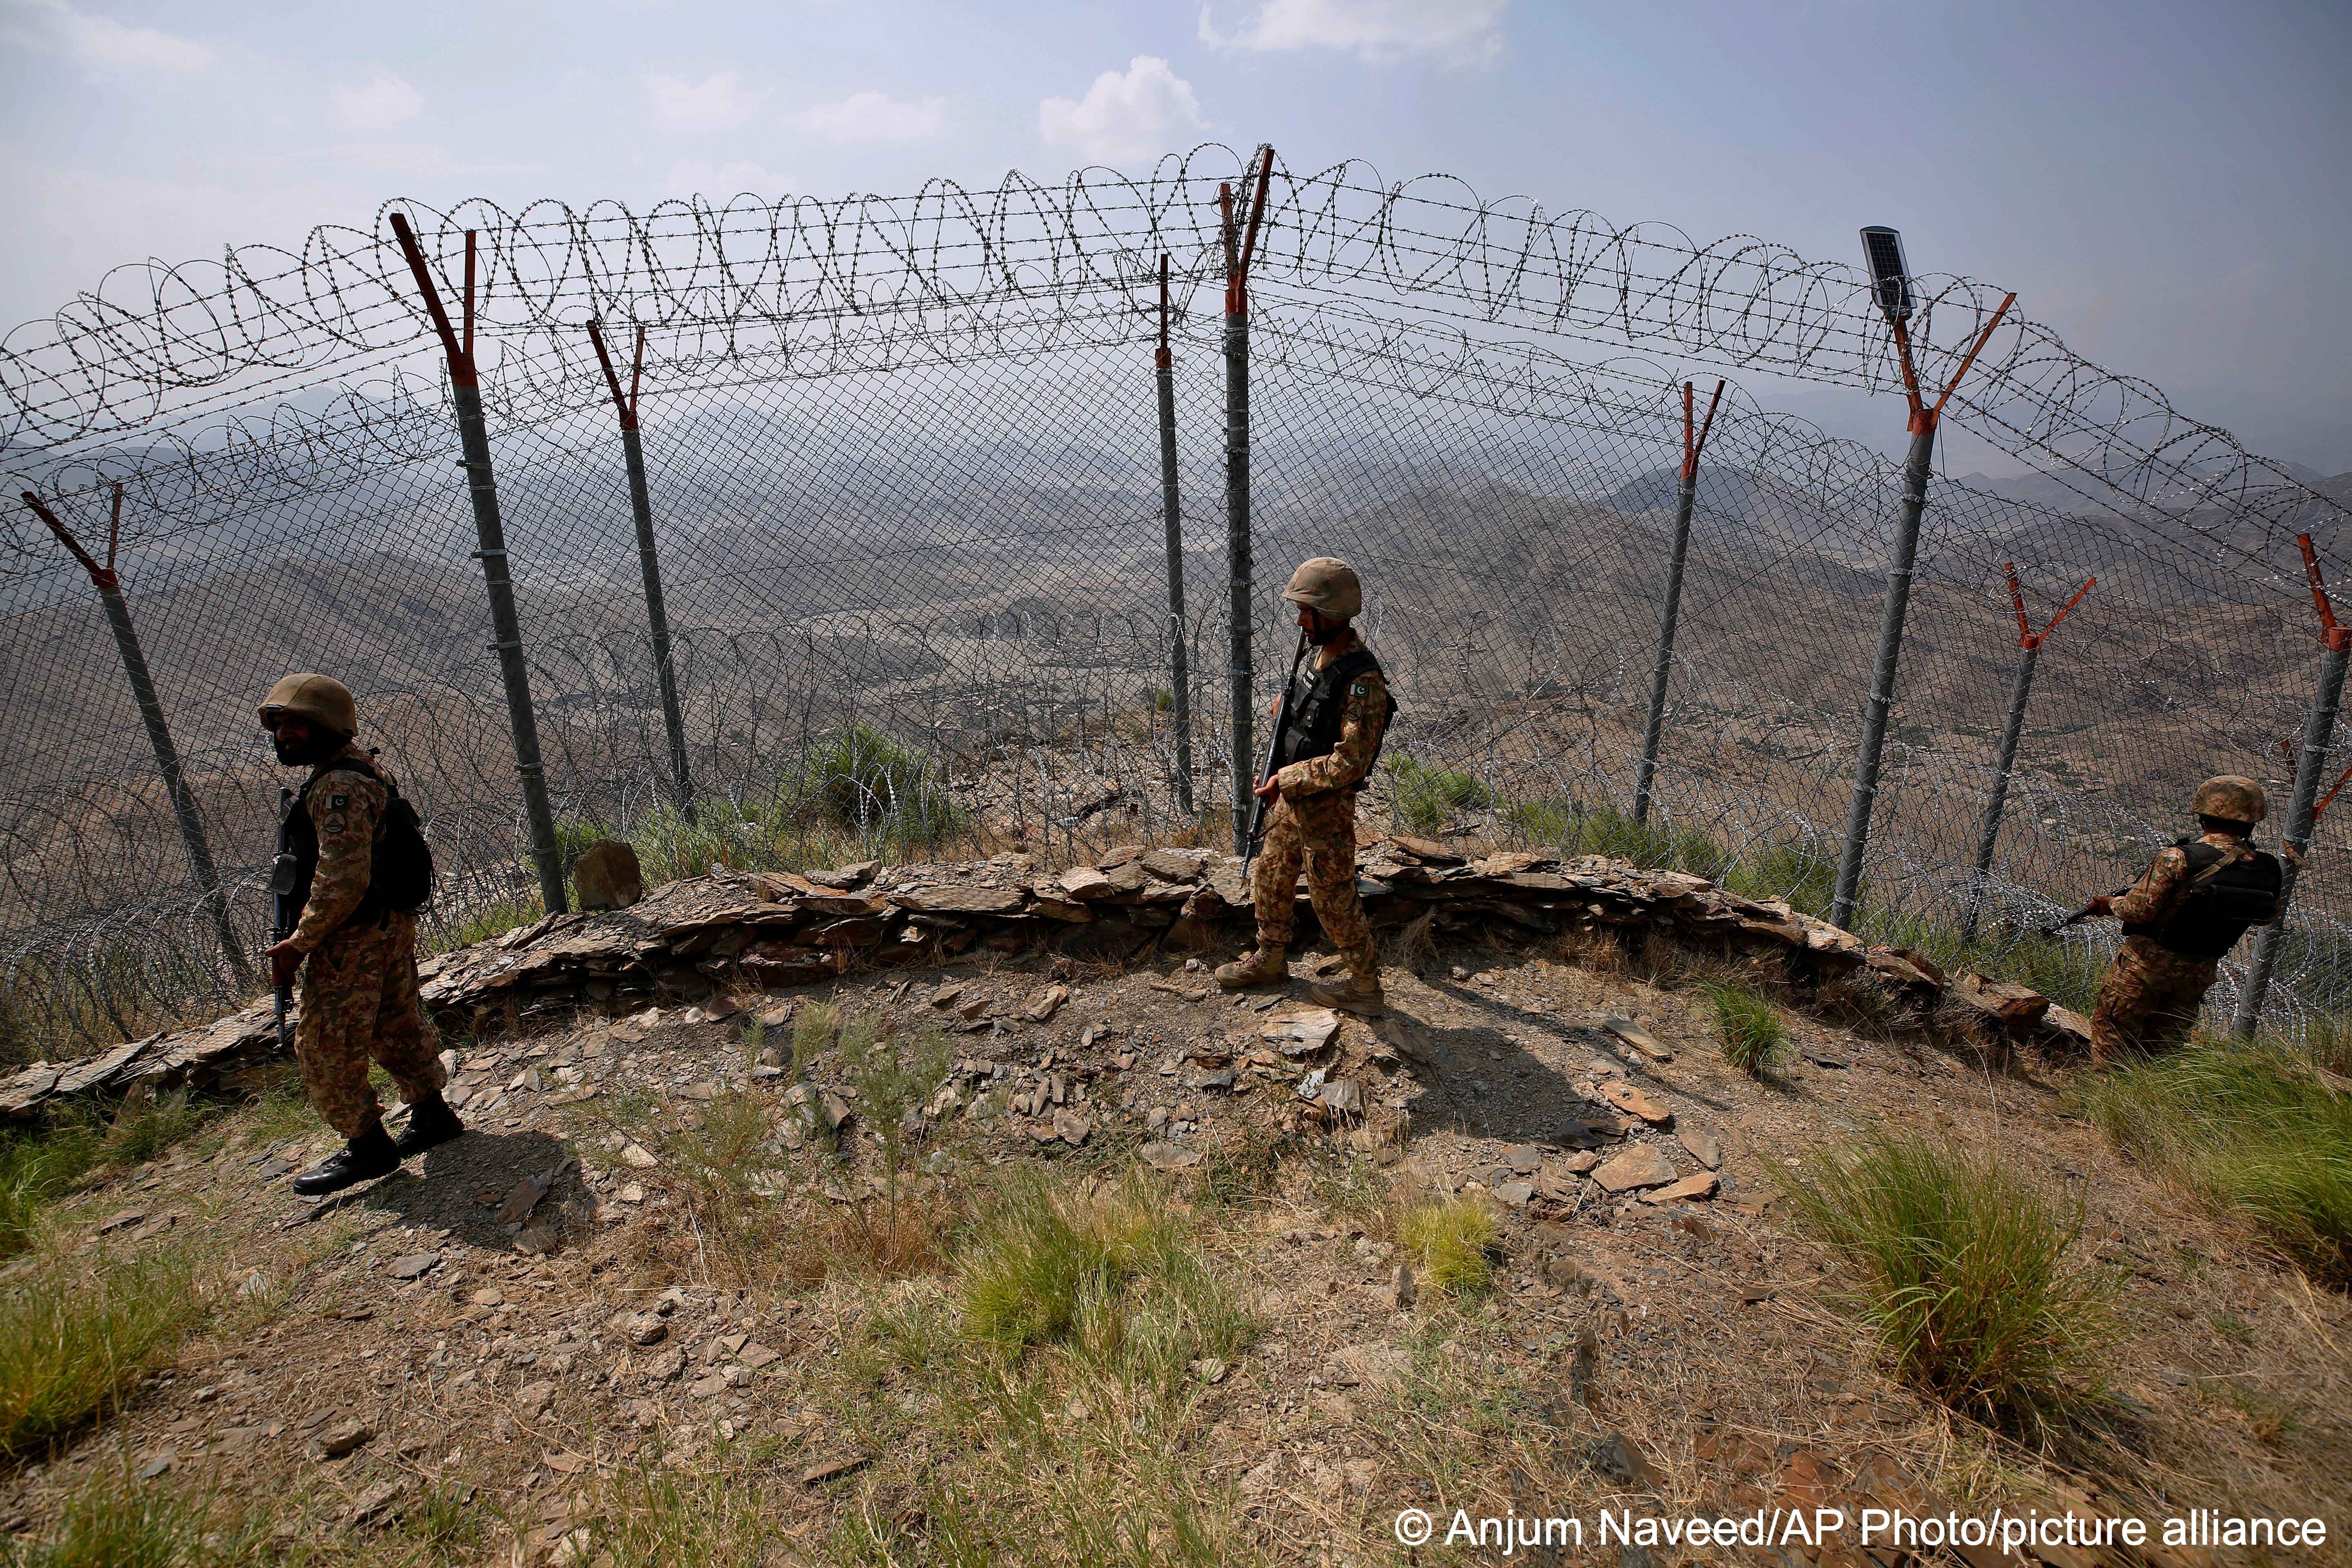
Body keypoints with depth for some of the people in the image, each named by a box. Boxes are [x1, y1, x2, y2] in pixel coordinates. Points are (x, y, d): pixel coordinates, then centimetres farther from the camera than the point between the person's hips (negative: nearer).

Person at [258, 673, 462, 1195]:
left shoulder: (338, 788, -21)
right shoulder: (364, 770, 12)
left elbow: (343, 881, -26)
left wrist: (298, 944, -17)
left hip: (353, 938, -10)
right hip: (393, 923, 10)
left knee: (325, 1046, 2)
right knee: (396, 1026, 19)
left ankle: (367, 1147, 12)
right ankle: (432, 1116, 29)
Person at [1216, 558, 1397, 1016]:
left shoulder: (1362, 682, -28)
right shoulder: (1324, 655, 1)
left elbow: (1349, 763, -30)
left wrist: (1286, 779, -23)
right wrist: (1289, 708, 2)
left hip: (1326, 809, -9)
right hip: (1292, 797, 9)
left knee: (1334, 901, 6)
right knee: (1270, 877, 22)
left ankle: (1366, 989, 25)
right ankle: (1269, 959, 43)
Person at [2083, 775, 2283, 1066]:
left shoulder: (2178, 860, -25)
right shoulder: (2266, 870, -6)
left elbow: (2139, 911, -22)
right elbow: (2268, 916, 12)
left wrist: (2112, 903, -3)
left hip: (2147, 963, -5)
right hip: (2198, 973, 5)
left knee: (2113, 1031, 8)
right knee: (2166, 1041, 20)